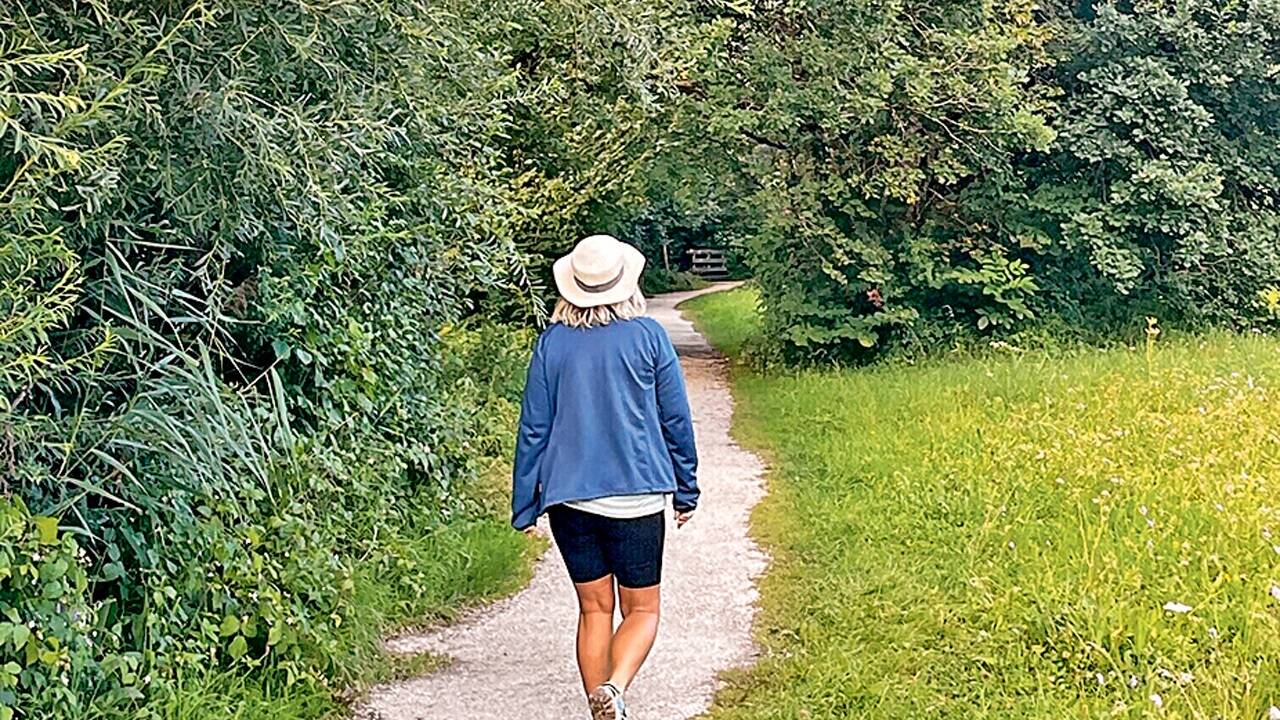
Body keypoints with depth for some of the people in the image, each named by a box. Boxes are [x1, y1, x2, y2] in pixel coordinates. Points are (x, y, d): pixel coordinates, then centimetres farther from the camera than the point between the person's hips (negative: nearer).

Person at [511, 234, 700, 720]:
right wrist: (686, 492, 13)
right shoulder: (647, 337, -3)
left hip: (569, 498, 2)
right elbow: (676, 421, 2)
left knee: (594, 609, 14)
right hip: (636, 496, -2)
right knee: (642, 608, 8)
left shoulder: (552, 342, 1)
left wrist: (525, 505, 10)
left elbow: (533, 428, 3)